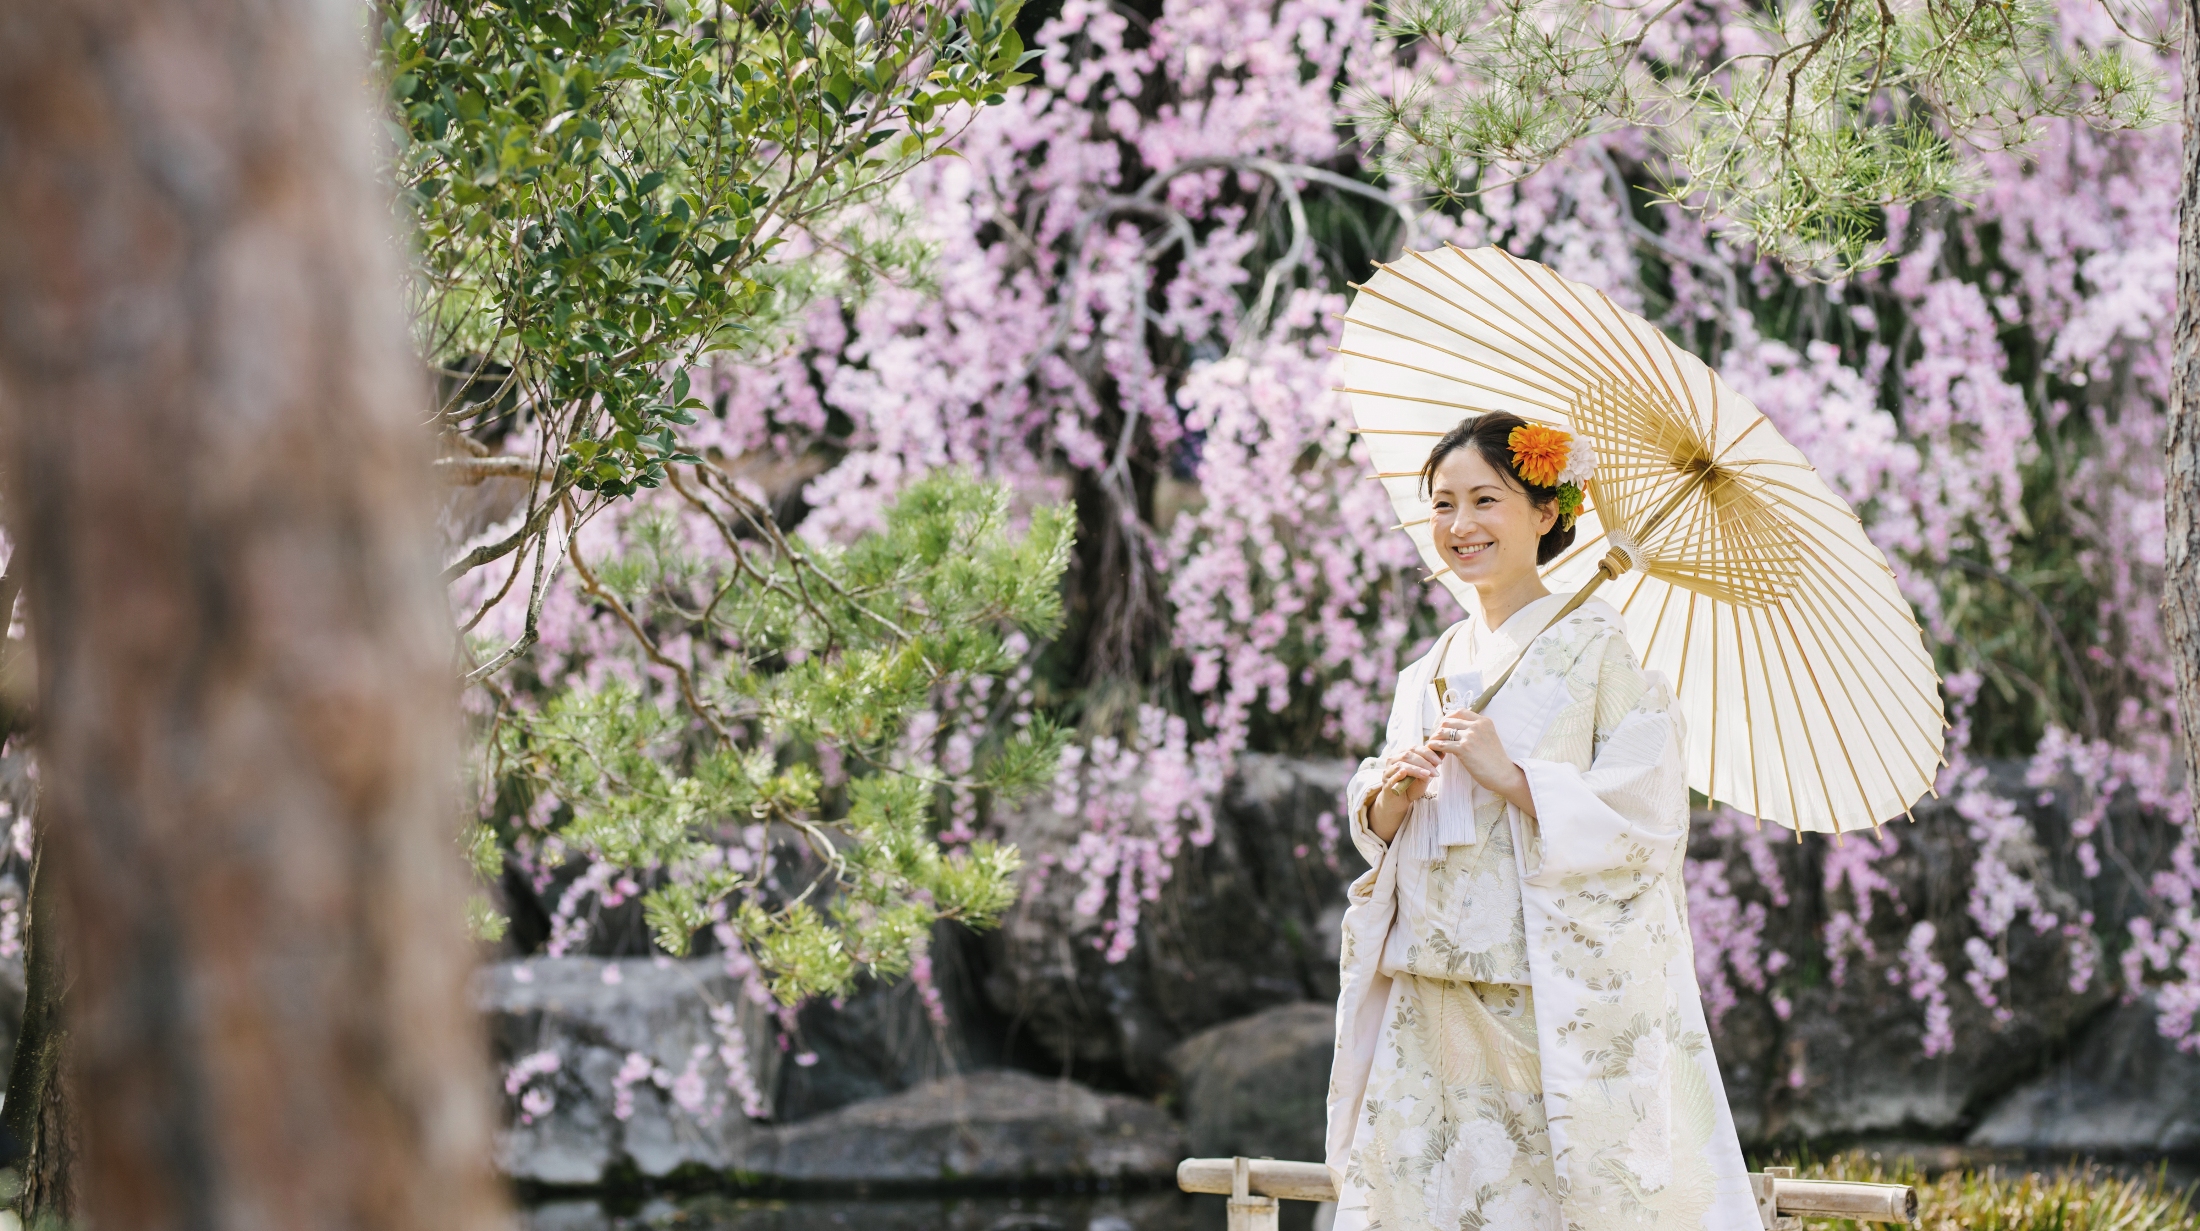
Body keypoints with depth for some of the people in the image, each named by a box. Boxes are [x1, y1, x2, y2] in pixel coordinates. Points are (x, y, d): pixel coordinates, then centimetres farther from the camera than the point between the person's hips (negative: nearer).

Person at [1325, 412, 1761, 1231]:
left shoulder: (1594, 648, -4)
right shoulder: (1431, 671, 16)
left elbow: (1646, 817, -11)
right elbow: (1374, 827, 19)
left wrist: (1507, 777, -17)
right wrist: (1392, 794, -3)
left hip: (1560, 1000, -6)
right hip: (1433, 1004, 6)